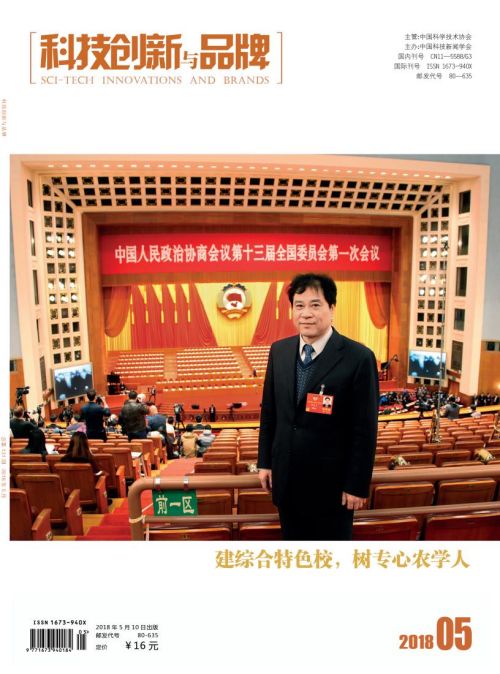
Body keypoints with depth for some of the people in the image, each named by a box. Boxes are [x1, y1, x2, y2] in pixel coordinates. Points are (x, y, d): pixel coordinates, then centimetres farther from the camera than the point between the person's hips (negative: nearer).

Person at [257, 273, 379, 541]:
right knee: (292, 538, 23)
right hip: (286, 476, 5)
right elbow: (268, 410, 6)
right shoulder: (279, 351, 0)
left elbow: (365, 429, -13)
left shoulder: (359, 358, -16)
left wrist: (357, 485, -10)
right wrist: (265, 461, 8)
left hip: (331, 479, -4)